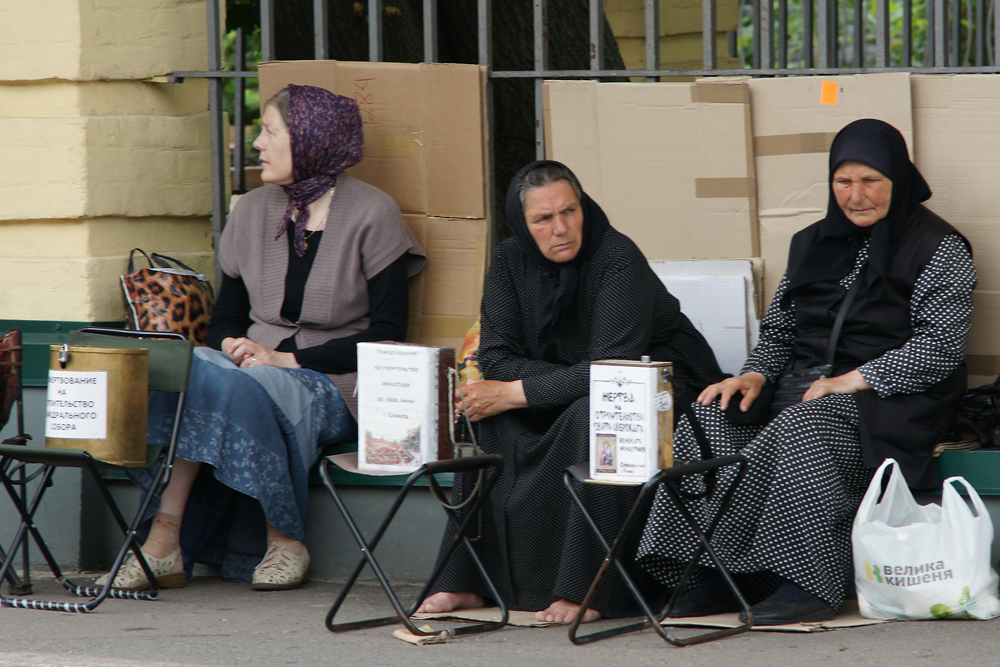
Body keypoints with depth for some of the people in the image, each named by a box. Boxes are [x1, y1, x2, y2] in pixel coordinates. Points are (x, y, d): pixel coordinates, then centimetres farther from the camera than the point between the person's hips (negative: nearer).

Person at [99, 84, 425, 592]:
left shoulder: (372, 215, -4)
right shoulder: (252, 212, 12)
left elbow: (388, 333, -7)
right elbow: (226, 318, 17)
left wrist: (286, 359, -14)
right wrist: (232, 347, -8)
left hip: (333, 387, -5)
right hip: (256, 366, 5)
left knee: (234, 386, -35)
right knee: (184, 370, -29)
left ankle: (285, 541, -20)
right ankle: (165, 541, -33)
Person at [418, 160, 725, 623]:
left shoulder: (617, 259, -23)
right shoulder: (511, 262, -4)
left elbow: (613, 368, -29)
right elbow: (496, 357, -8)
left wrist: (518, 393, -28)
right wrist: (580, 378, -22)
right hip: (575, 387, 6)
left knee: (591, 417, -36)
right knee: (489, 419, -17)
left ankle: (589, 590, -33)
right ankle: (469, 581, -14)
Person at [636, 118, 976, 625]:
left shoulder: (939, 249, 0)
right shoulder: (810, 244, 20)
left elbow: (942, 346, -10)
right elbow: (778, 328, 23)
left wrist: (853, 380, -18)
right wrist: (756, 375, 0)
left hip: (891, 399, -6)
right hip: (806, 389, 6)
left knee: (799, 430, -37)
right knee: (709, 418, -20)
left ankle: (810, 584, -33)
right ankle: (712, 576, -23)